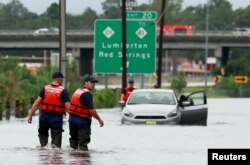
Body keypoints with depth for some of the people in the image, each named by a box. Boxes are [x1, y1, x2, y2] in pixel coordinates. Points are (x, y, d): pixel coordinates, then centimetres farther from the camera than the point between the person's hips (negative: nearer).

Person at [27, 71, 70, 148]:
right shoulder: (63, 91, -7)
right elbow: (68, 107, -15)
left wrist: (30, 115, -1)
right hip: (56, 118, -3)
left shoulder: (45, 89, 1)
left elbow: (36, 103, -4)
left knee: (43, 134, 23)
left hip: (44, 116, 3)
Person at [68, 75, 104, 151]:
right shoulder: (87, 94, -17)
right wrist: (99, 119, -11)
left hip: (72, 118, 9)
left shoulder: (78, 91, 12)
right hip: (82, 120, -9)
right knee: (83, 142, -3)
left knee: (73, 139, 20)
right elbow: (91, 110, -23)